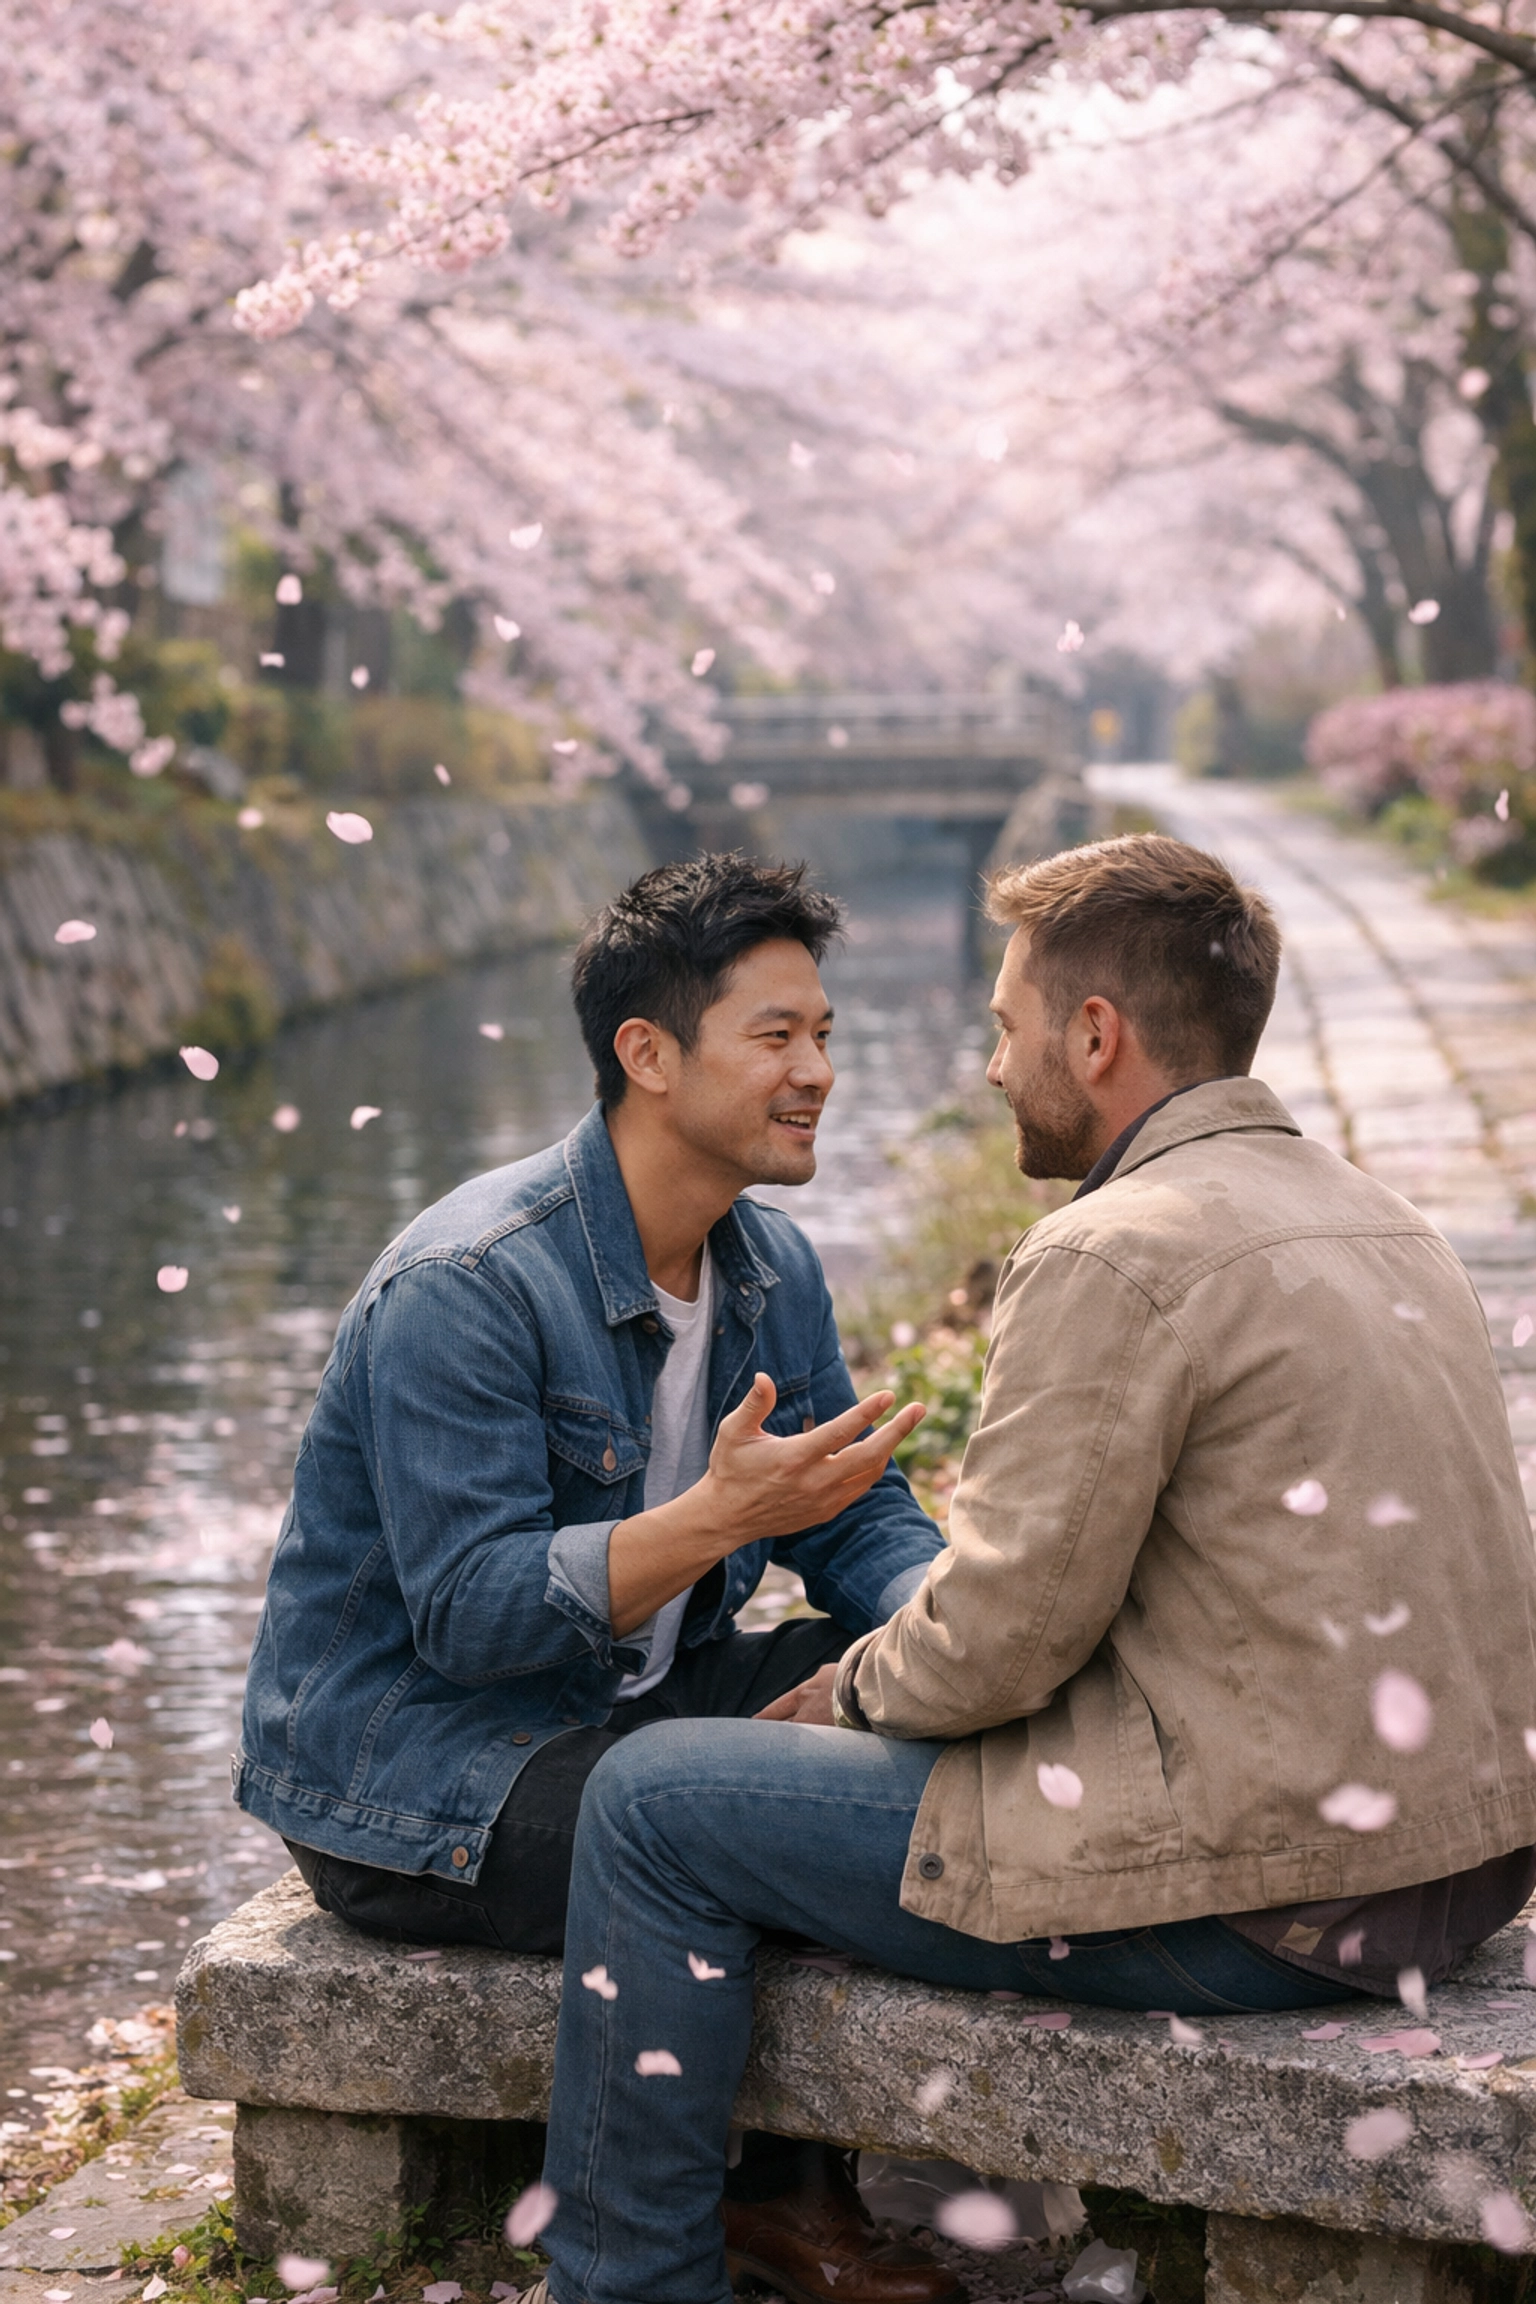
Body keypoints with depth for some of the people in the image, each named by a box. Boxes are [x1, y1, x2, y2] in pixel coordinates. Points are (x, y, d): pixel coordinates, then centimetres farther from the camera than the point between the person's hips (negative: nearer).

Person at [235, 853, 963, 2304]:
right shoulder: (468, 1287, -22)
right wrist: (719, 1514, -39)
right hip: (408, 1770, -8)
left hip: (623, 1697, 8)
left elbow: (861, 1521, 6)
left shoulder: (772, 1271, 4)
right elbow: (469, 1612, -27)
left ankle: (805, 2183, -1)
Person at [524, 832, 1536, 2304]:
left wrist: (852, 1688, 6)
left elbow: (1001, 1637, -16)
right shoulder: (1368, 1217, 13)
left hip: (1265, 1892, -10)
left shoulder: (1115, 1258, -16)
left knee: (654, 1803, 0)